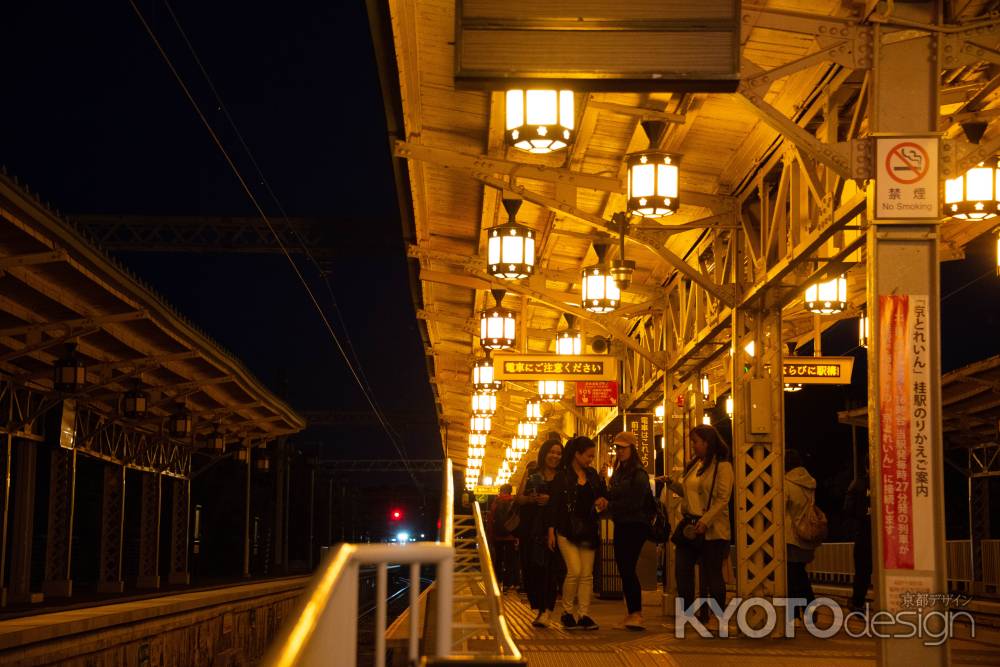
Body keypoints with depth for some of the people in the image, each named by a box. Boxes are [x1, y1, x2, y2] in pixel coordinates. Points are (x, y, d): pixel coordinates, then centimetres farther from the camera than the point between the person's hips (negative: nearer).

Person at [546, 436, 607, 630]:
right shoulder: (562, 476, -6)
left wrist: (602, 501, 0)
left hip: (588, 531, 5)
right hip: (567, 530, -5)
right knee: (574, 571, -14)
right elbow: (553, 504, -7)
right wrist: (551, 530, -11)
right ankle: (567, 612, 2)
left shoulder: (592, 475, 10)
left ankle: (584, 615, 7)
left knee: (587, 574, 2)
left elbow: (603, 494, 24)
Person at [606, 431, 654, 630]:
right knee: (623, 568, 9)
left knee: (627, 568, -13)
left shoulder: (639, 474, -10)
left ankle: (636, 613, -12)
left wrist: (610, 505, -13)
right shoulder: (618, 473, 15)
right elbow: (612, 496, 15)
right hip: (621, 525, 8)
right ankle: (632, 611, 16)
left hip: (635, 526, -8)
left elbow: (634, 503, -17)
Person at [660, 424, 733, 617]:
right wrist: (672, 483, 5)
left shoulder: (722, 466, -11)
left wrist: (705, 521, -25)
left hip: (711, 529, -8)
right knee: (682, 569, 8)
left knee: (712, 574, 0)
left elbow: (723, 499, -17)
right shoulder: (694, 464, 14)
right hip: (689, 524, 8)